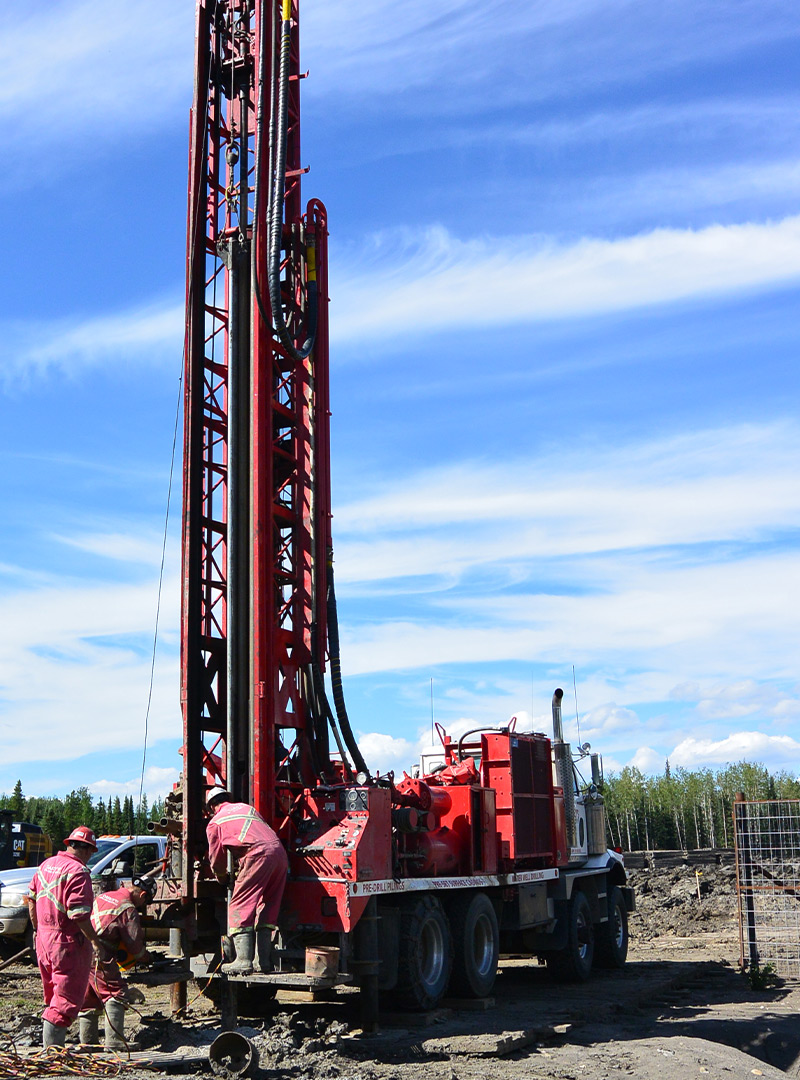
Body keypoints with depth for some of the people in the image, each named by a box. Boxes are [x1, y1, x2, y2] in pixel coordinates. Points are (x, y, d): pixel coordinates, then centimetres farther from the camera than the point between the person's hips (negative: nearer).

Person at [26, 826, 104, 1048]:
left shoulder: (46, 865, 9)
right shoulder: (77, 871, -19)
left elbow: (31, 898, 17)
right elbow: (78, 913, -25)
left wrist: (37, 929, 26)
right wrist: (94, 940, -17)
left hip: (44, 937, 9)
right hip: (68, 941, -9)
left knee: (52, 995, 24)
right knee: (66, 998, -2)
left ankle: (50, 1046, 38)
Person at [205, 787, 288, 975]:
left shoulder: (215, 822, 18)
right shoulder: (247, 808, 32)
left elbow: (216, 858, 25)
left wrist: (222, 878, 46)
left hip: (258, 855, -6)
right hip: (279, 852, 6)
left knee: (240, 907, -1)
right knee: (266, 907, 14)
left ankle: (243, 961, -9)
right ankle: (264, 961, 12)